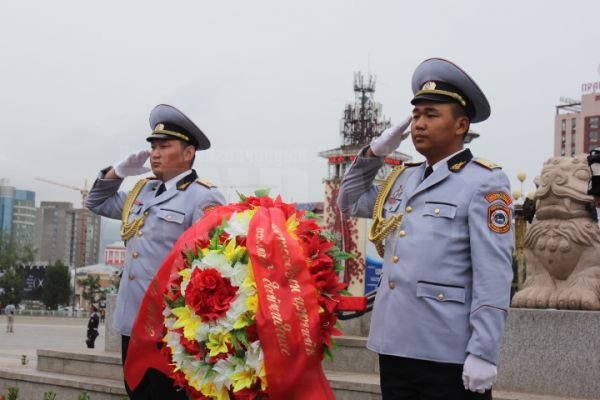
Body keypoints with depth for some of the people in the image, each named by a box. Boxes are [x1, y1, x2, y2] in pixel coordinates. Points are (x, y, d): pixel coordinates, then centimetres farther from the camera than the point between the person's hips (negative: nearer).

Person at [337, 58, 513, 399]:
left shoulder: (484, 182, -7)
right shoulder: (402, 180, 14)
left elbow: (494, 276, -13)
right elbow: (350, 202, 30)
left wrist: (484, 353, -19)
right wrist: (373, 154, 15)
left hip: (450, 355, -7)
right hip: (395, 346, 7)